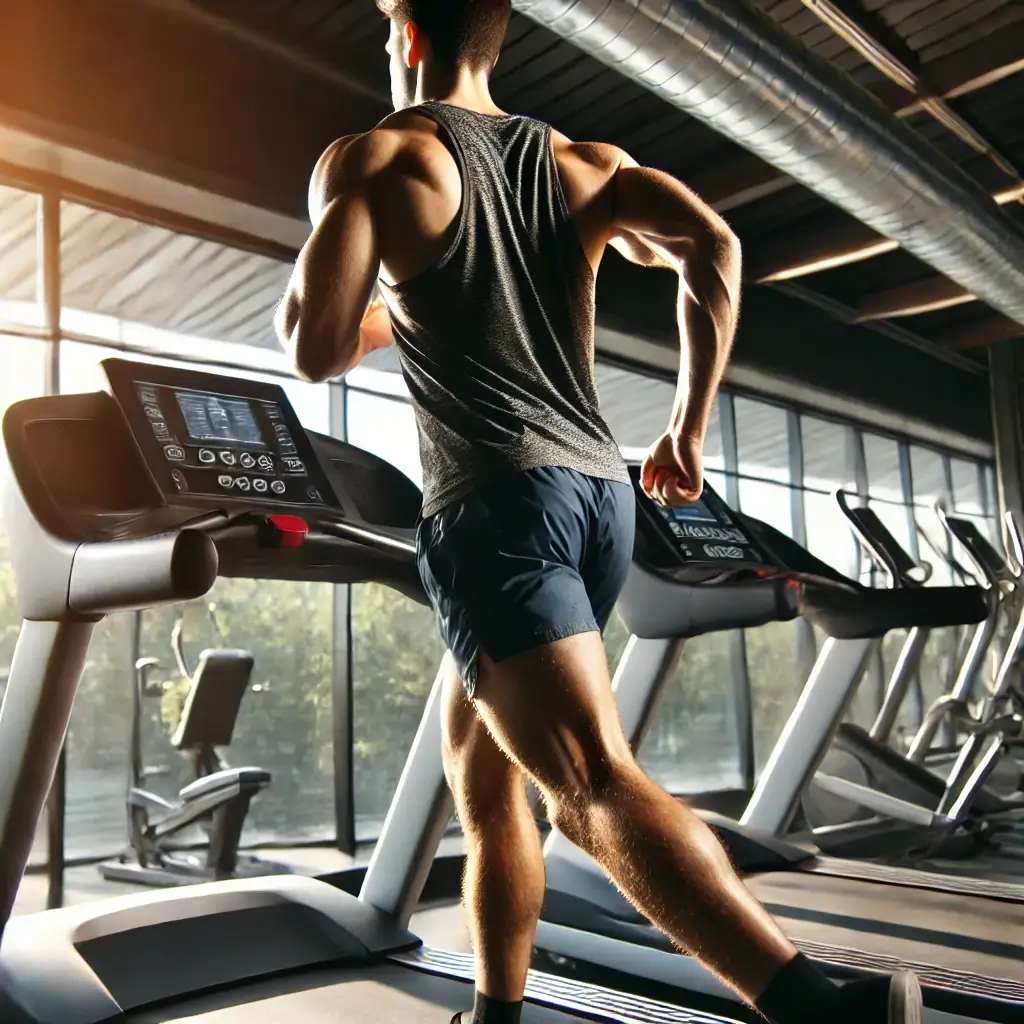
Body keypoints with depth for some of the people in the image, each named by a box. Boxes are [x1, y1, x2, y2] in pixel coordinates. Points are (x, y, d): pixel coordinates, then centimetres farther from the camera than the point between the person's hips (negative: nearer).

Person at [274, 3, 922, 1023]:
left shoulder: (370, 161, 4)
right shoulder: (583, 163, 18)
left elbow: (315, 350, -6)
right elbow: (714, 247, 3)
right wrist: (689, 426, 9)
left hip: (497, 506, -7)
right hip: (600, 491, 7)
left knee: (596, 787, -14)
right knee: (477, 765, 19)